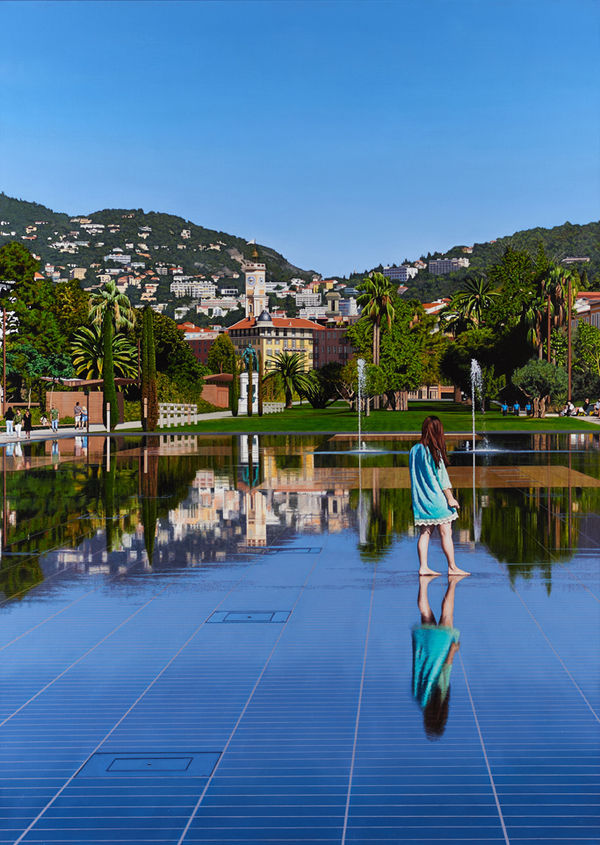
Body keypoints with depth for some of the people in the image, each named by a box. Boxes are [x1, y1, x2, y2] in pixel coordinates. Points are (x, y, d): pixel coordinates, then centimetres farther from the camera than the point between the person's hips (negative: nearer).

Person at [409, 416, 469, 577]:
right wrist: (450, 498, -7)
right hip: (436, 498, -7)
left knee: (424, 533, 8)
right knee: (446, 533, 0)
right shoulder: (433, 451, -13)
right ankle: (452, 567, 4)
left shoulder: (414, 450, 7)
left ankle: (423, 567, 6)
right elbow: (441, 476, -12)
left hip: (420, 500, 7)